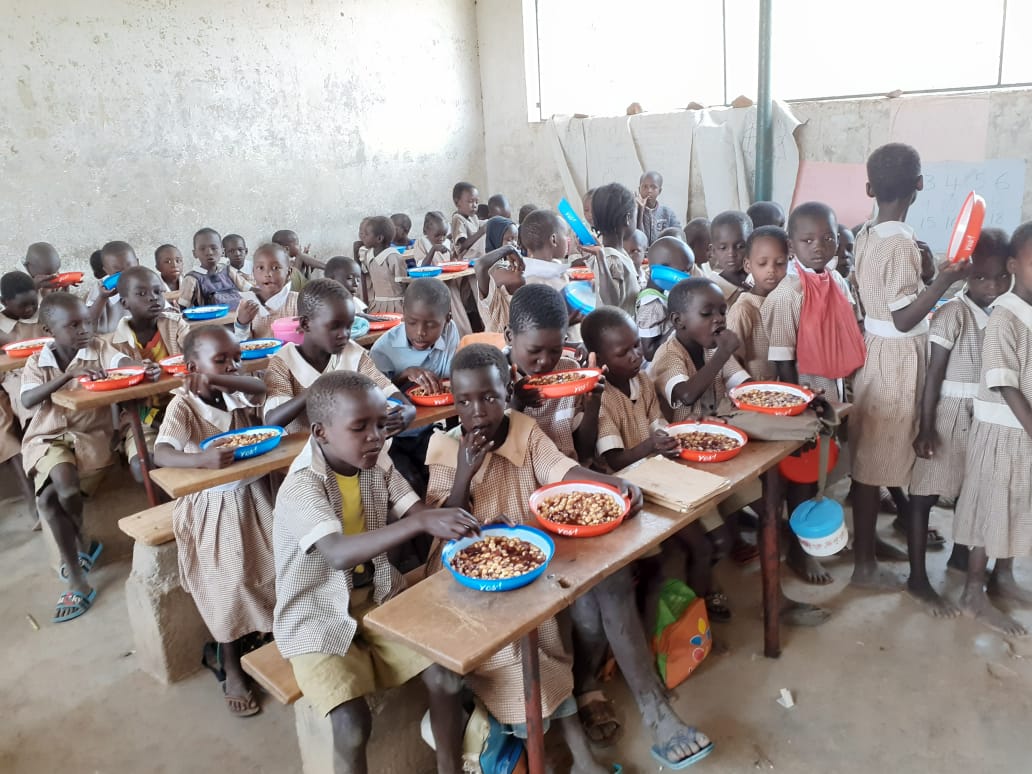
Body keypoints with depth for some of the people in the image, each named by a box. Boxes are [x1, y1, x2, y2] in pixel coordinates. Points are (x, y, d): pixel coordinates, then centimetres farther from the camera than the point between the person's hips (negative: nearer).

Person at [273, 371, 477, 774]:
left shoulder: (377, 463, -5)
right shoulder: (301, 488, -26)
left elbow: (421, 515, -9)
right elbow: (339, 554, -42)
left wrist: (459, 523, -32)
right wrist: (422, 521, -50)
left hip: (379, 601, 5)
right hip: (319, 620, -5)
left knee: (447, 676, -9)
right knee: (352, 724, -22)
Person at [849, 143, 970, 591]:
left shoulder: (865, 236, 6)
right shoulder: (902, 242, -19)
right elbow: (904, 319, -21)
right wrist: (943, 281, -26)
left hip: (873, 347, 9)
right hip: (898, 356, -8)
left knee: (869, 454, 18)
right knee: (876, 460, 0)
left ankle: (866, 542, 33)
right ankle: (864, 564, 12)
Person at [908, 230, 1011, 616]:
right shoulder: (953, 312, -15)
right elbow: (934, 373, -15)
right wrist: (925, 427, -17)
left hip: (984, 416, 7)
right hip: (948, 414, -7)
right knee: (926, 493, 0)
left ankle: (960, 554, 40)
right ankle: (918, 578, 7)